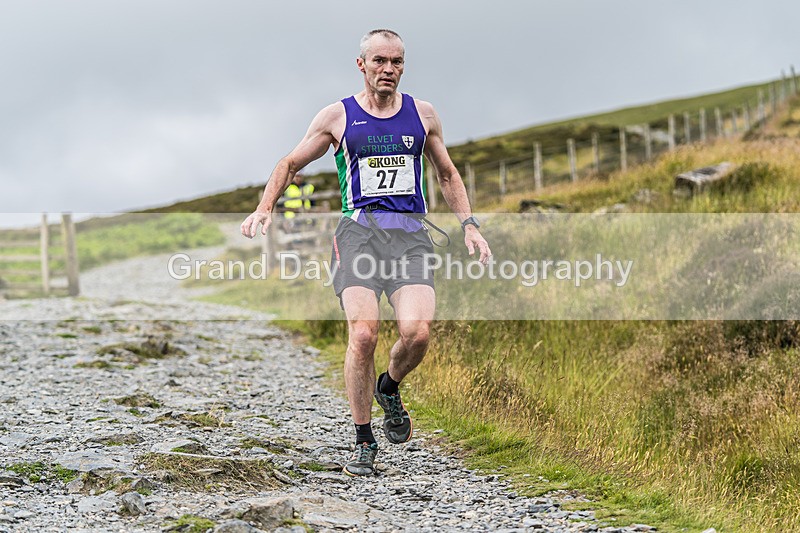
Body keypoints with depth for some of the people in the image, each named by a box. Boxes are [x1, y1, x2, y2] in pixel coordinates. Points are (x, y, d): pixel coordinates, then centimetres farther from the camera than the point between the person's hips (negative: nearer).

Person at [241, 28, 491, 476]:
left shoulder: (423, 115, 15)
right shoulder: (338, 117, 9)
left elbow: (447, 174, 27)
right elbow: (291, 164, 18)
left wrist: (469, 226, 15)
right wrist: (265, 208, 2)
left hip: (411, 235, 2)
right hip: (359, 231, -1)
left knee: (417, 331, -21)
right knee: (363, 333, -20)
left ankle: (389, 388, 14)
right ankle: (364, 443, -5)